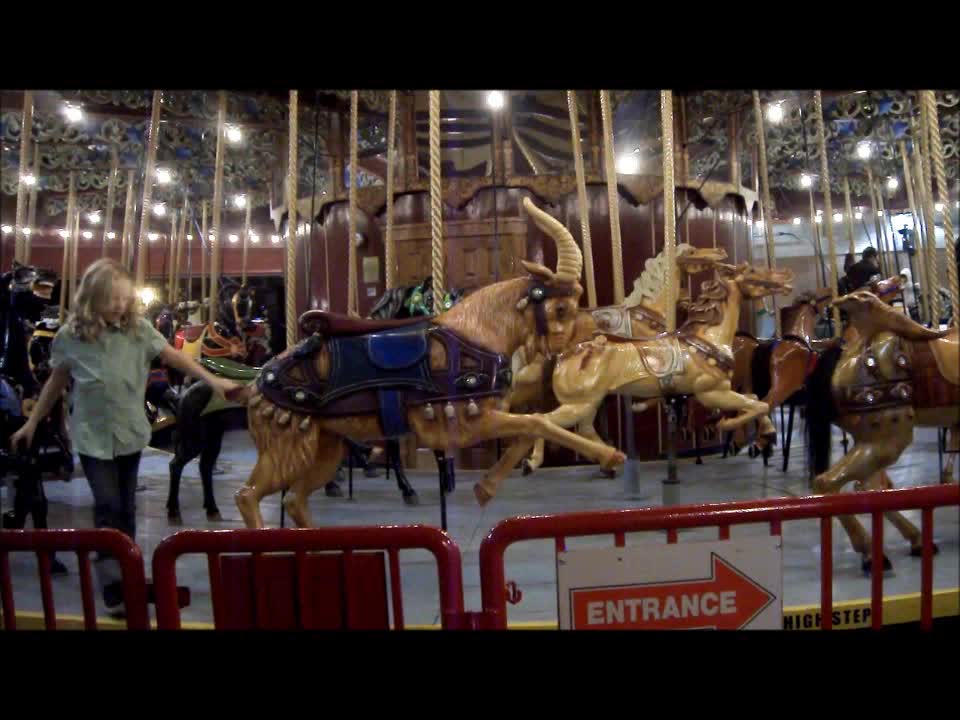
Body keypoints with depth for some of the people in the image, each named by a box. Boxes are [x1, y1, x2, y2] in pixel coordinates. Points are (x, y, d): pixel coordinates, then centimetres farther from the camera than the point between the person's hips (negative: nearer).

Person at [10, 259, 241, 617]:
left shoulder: (138, 327, -7)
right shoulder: (70, 335, -8)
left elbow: (172, 355, -8)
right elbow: (57, 380, 4)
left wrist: (212, 379, -17)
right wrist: (32, 423, 10)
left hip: (131, 432, 2)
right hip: (92, 436, -2)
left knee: (126, 506, 13)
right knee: (108, 506, -6)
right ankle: (113, 585, 3)